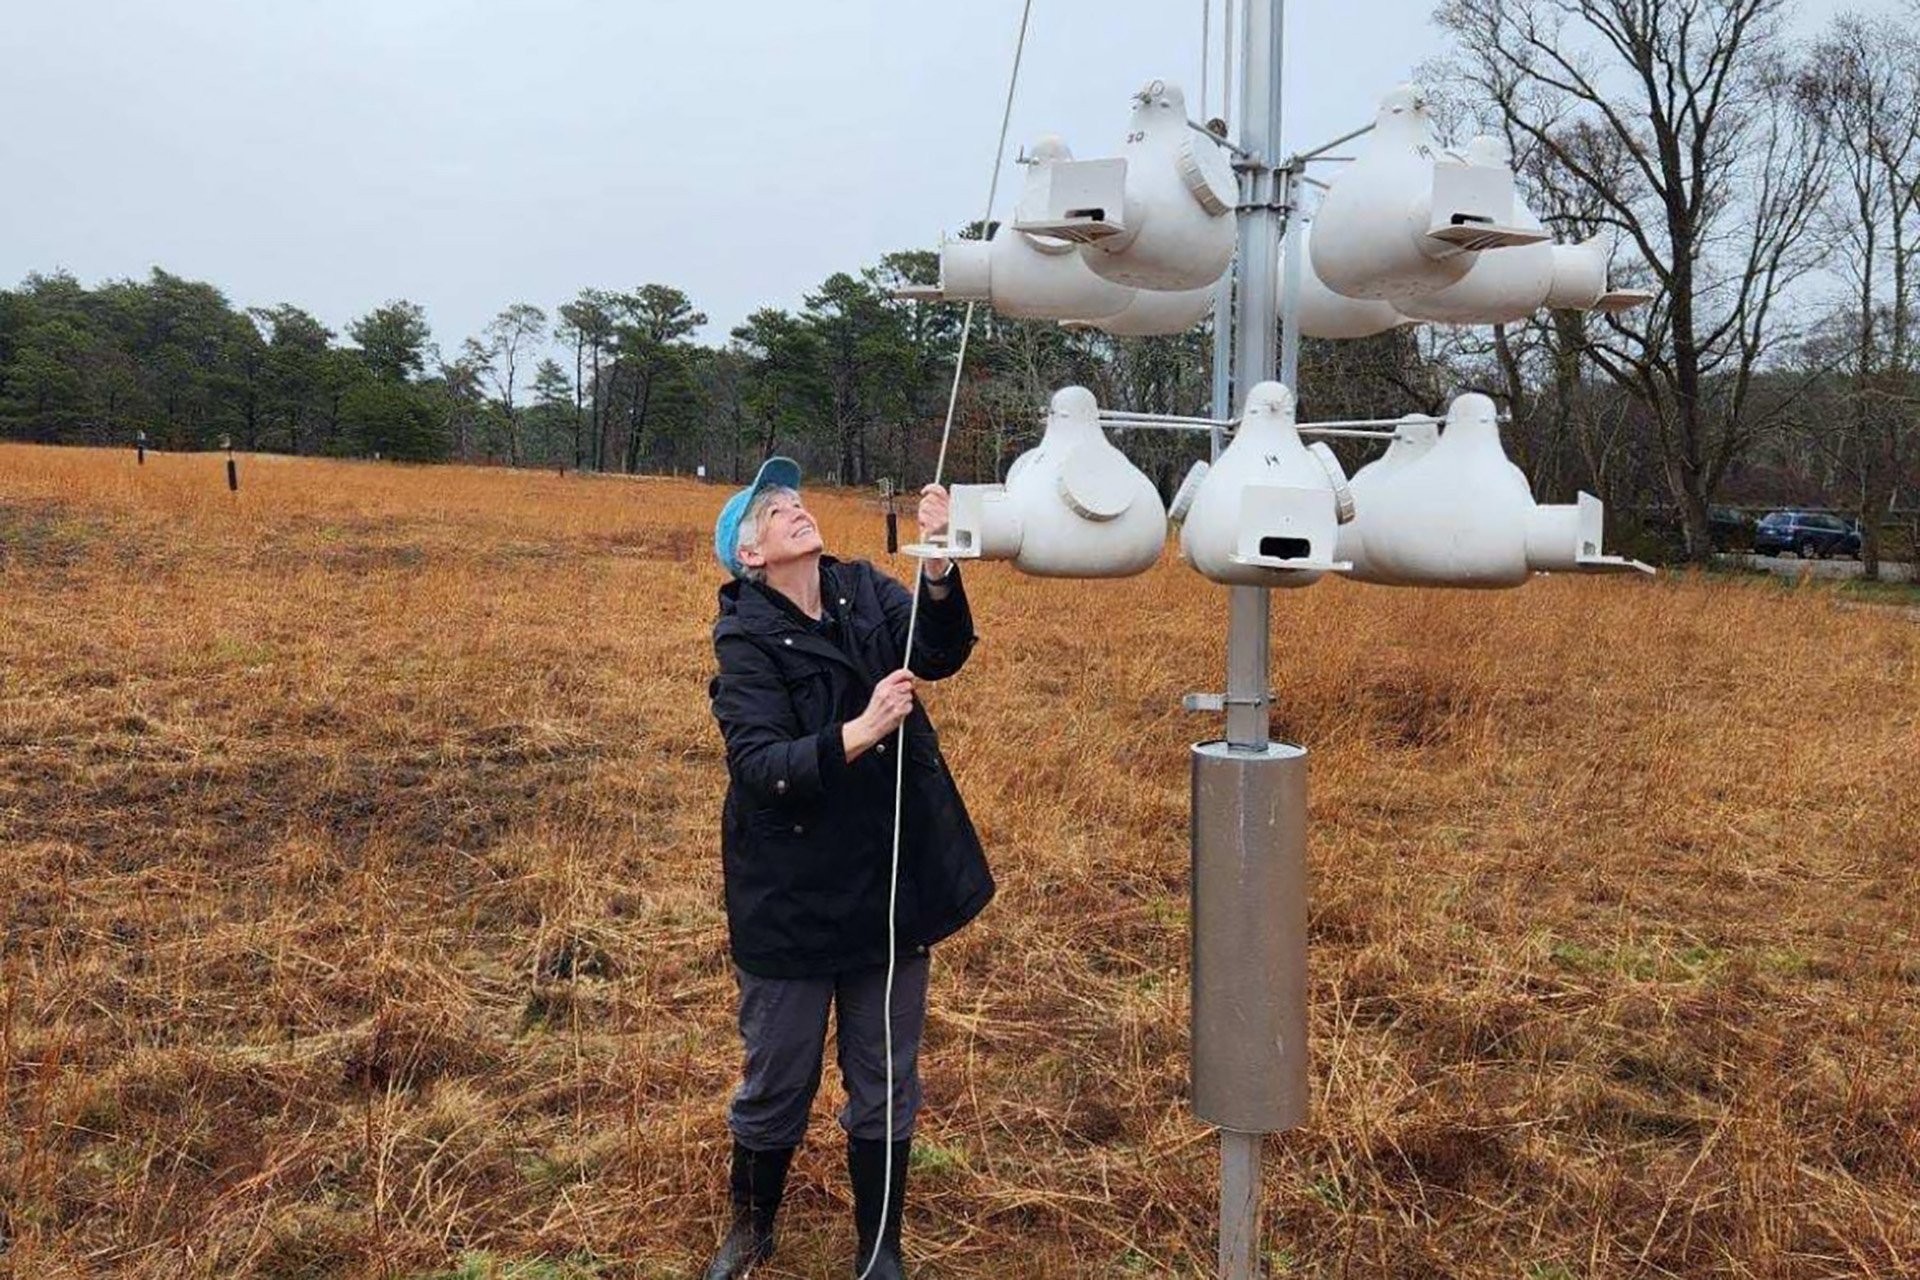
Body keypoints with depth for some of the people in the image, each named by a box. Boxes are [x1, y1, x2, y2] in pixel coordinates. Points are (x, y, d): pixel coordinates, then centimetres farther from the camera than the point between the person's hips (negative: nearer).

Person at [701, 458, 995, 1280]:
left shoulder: (864, 591, 0)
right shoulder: (746, 638, -12)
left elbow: (942, 654, -17)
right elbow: (758, 766, -23)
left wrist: (939, 563, -33)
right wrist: (862, 731, -36)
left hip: (890, 885, 4)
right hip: (791, 896, -3)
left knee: (886, 1086, 13)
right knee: (777, 1084, 13)